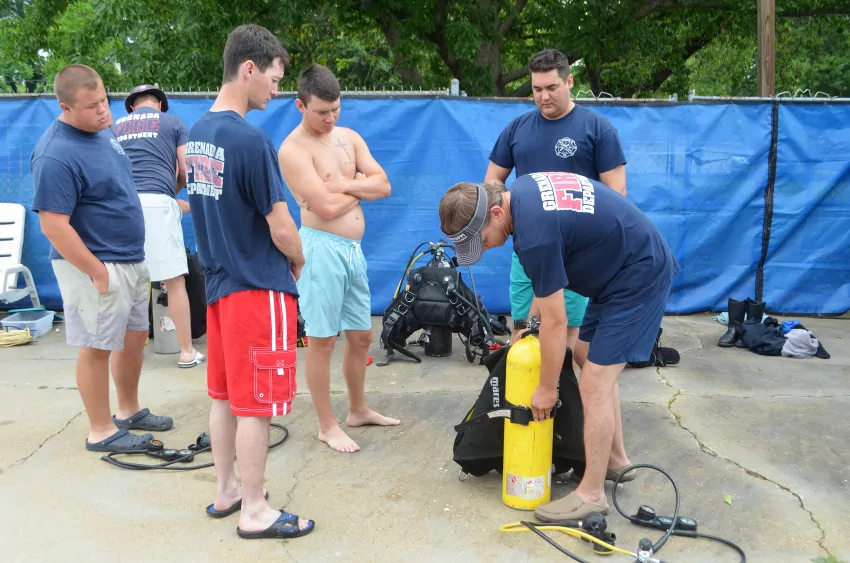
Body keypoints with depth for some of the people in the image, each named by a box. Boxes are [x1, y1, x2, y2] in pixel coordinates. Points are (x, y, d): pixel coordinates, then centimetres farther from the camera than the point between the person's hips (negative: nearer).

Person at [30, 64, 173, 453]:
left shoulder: (101, 130, 6)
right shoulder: (56, 156, -22)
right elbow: (54, 226, -23)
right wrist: (97, 272, -21)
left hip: (131, 259, 9)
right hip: (96, 266, -9)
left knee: (135, 337, 17)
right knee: (98, 348, 3)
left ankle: (129, 411, 34)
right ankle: (101, 431, 18)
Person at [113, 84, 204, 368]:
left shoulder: (115, 127, 25)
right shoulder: (173, 122, 15)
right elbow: (186, 171, 9)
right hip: (156, 203, -4)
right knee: (174, 281, 0)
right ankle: (187, 352, 4)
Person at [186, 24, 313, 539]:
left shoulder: (197, 134, 7)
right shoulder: (251, 140, -19)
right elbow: (281, 229, -17)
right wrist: (299, 264, 2)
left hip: (219, 283, 9)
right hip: (259, 288, -8)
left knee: (225, 395, 17)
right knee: (257, 404, 2)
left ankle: (227, 492, 32)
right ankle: (255, 513, 15)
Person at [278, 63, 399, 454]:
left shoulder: (349, 137, 11)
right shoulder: (294, 149, -11)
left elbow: (383, 186, 3)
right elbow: (327, 207, -20)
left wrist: (344, 184, -12)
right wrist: (361, 185, -3)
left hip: (353, 248, 7)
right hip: (322, 248, -7)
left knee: (361, 336, 16)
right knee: (322, 341, 1)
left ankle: (358, 410, 34)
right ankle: (327, 426, 15)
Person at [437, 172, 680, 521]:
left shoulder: (535, 232, -29)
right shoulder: (520, 191, -1)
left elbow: (555, 323, -20)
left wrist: (546, 388, -8)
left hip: (639, 277, -10)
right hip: (624, 269, 10)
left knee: (594, 385, -8)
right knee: (588, 358, 19)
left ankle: (591, 495, 5)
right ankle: (616, 459, 30)